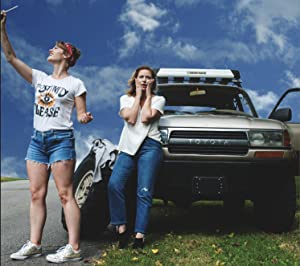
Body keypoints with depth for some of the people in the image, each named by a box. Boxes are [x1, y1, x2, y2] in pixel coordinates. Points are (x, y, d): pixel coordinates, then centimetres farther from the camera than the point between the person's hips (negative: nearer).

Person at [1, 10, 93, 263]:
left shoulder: (75, 83, 2)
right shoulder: (39, 77, 15)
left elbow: (81, 114, 0)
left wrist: (86, 118, -24)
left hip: (61, 139, -6)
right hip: (38, 139, 6)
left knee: (65, 194, -9)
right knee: (36, 194, 5)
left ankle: (74, 248, -7)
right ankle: (34, 244, 12)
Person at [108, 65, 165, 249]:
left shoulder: (159, 100, 12)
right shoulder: (125, 99, 18)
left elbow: (146, 118, -7)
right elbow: (130, 119, -2)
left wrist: (148, 95, 3)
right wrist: (138, 95, 5)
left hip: (149, 146, -2)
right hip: (128, 146, 2)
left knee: (144, 191, -8)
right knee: (114, 184, -19)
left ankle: (140, 235, -7)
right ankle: (121, 227, -10)